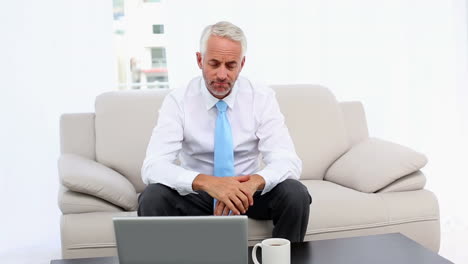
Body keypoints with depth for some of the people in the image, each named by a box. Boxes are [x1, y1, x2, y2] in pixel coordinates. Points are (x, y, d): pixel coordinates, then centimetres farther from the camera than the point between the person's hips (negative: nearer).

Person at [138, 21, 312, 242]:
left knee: (296, 194, -27)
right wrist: (205, 182, -43)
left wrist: (255, 181, -42)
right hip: (196, 194, -1)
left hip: (245, 192, 1)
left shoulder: (262, 98, -10)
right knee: (152, 198, -30)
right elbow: (152, 167, -24)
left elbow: (288, 162, -18)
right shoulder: (177, 101, -13)